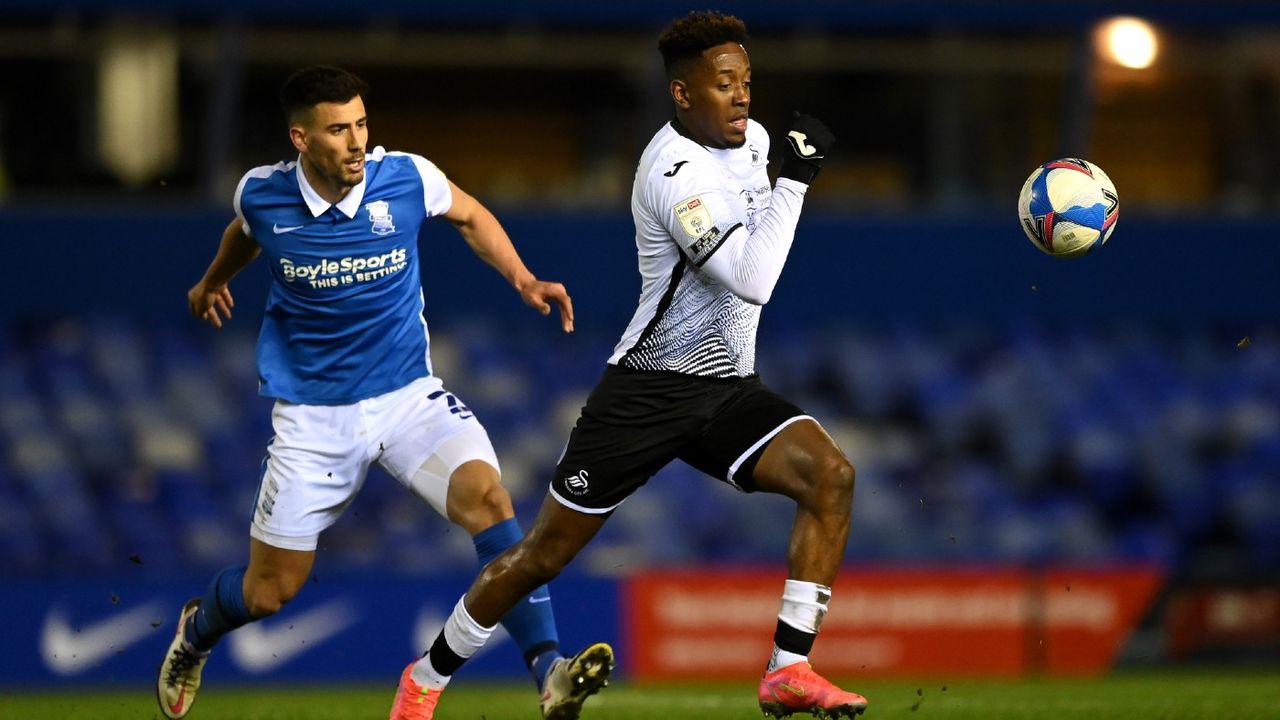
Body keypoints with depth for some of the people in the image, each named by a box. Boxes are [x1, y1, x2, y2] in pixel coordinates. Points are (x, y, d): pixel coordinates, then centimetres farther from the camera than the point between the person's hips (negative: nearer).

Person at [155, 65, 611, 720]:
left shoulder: (406, 178, -11)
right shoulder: (261, 195, -9)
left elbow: (470, 217, 13)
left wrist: (524, 281, 0)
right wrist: (213, 281, 38)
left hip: (408, 395, 0)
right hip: (312, 413, 0)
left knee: (485, 495, -29)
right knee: (267, 592, 6)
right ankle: (195, 632, 43)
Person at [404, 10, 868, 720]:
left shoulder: (750, 138, 6)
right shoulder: (674, 173, -21)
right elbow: (752, 281, -31)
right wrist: (795, 178, -26)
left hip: (728, 391, 7)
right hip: (648, 390, -7)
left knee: (829, 474, -21)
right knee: (545, 554, 1)